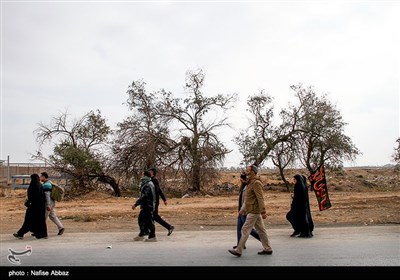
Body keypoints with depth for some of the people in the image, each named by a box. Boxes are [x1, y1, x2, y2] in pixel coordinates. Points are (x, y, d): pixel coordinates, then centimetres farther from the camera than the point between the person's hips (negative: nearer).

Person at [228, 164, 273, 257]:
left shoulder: (256, 183, -16)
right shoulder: (251, 183, 15)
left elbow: (260, 198, -23)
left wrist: (263, 212, -26)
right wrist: (243, 210, 23)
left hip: (254, 212, -10)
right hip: (253, 211, 10)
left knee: (245, 230, -6)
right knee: (261, 230, 13)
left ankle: (238, 250, 0)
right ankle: (268, 249, 19)